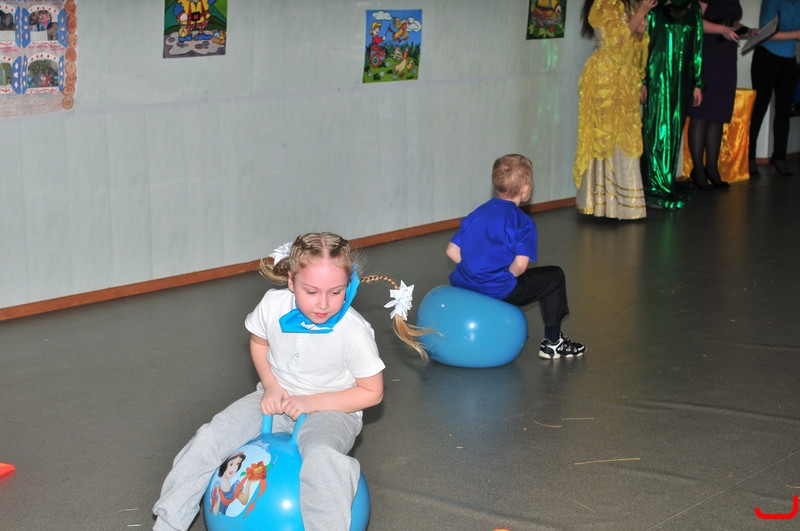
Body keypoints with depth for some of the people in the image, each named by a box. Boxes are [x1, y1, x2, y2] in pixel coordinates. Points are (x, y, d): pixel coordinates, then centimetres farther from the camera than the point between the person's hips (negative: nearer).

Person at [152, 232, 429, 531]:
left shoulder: (354, 332, -24)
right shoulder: (273, 305, -14)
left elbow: (372, 392, -13)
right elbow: (258, 342, 10)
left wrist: (311, 402, -19)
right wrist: (270, 386, -7)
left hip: (330, 409, -4)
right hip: (276, 399, 4)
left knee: (321, 457, -38)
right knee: (211, 437, -11)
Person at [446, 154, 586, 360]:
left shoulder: (478, 212, 12)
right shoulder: (523, 222, -8)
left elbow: (452, 251, 9)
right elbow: (520, 265, -20)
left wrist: (476, 271, 15)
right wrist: (506, 276, 0)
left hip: (463, 281, 7)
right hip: (497, 289, -7)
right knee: (554, 276, 12)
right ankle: (552, 342, 20)